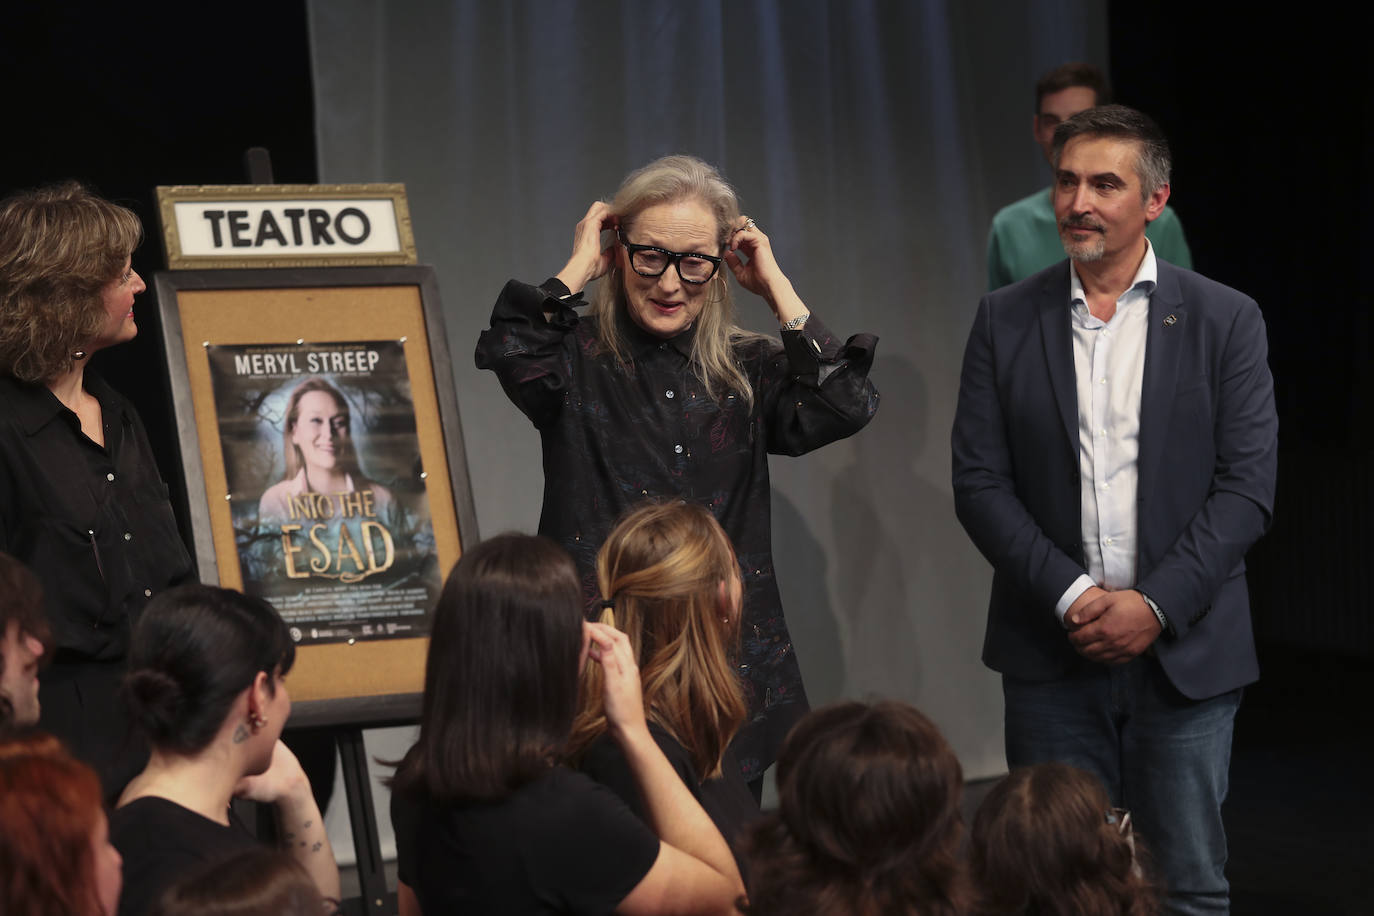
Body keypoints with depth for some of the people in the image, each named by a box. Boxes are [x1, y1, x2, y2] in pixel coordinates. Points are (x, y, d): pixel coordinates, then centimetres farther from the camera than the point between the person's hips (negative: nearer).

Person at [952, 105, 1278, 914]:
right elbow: (979, 483, -1)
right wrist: (1071, 597, -12)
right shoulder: (1006, 321, 4)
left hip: (1183, 652, -1)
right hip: (1052, 655, 1)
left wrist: (1155, 604, -14)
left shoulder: (1225, 321, 0)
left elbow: (1248, 487, -5)